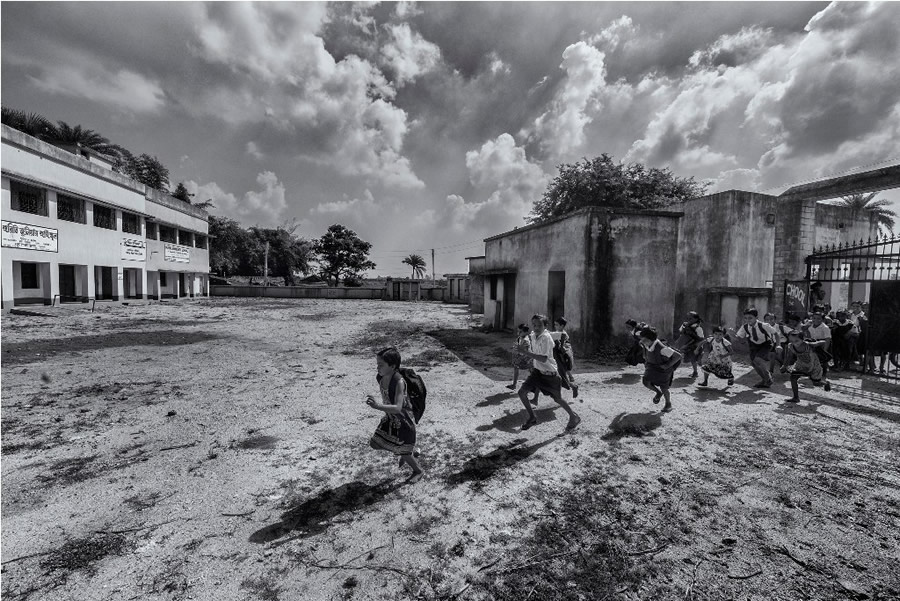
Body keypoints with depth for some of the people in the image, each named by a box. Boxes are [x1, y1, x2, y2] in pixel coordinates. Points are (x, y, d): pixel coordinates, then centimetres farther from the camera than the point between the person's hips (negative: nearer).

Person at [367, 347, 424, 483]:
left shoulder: (399, 382, -34)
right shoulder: (380, 377, -12)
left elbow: (397, 408, -43)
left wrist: (378, 406, -55)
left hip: (403, 419, -7)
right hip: (390, 417, 8)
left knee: (403, 451, 7)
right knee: (376, 444, 13)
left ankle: (419, 471, 38)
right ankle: (404, 454, 36)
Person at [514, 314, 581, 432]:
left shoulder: (546, 338, -25)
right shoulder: (533, 335, -1)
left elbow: (543, 359, -34)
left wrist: (526, 353, -38)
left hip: (549, 373, -7)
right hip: (537, 371, 7)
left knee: (557, 398, 9)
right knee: (522, 392, 0)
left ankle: (574, 417, 37)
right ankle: (532, 418, 20)